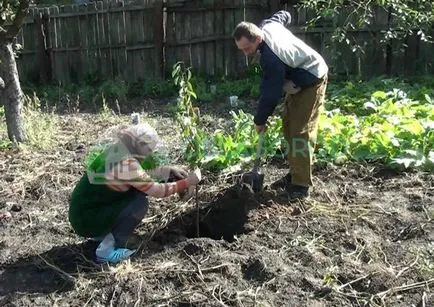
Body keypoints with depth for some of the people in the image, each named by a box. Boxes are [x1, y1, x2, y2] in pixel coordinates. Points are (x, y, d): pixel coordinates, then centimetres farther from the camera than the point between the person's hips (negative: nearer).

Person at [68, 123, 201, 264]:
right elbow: (158, 190, -20)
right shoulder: (125, 162, -26)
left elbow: (143, 171, 15)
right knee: (140, 203, -18)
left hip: (85, 208, 9)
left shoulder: (117, 148, -1)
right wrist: (187, 182, -10)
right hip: (86, 220, -9)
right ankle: (107, 251, -6)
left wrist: (169, 170, 5)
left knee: (138, 188, 9)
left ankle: (105, 234, 17)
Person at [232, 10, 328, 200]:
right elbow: (284, 15, 13)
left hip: (312, 80, -10)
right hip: (298, 76, 10)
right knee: (288, 125, 10)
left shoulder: (270, 59, -36)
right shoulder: (267, 25, -10)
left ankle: (301, 185, -10)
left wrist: (260, 120, -13)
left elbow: (270, 94, -27)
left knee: (300, 131, -14)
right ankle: (295, 174, 17)